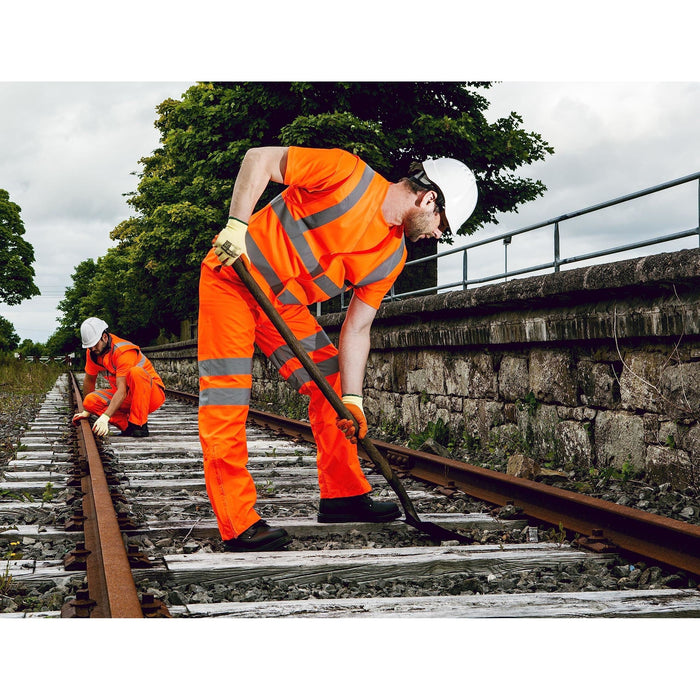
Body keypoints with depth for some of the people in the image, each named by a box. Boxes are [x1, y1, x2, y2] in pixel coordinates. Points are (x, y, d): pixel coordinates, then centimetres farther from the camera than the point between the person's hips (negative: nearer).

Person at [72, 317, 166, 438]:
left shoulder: (123, 351, -25)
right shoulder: (92, 352, -1)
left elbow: (122, 391, -33)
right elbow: (89, 381, 14)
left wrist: (105, 417, -42)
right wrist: (86, 411, 19)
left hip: (153, 393, -7)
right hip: (128, 399, 7)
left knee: (136, 372, -39)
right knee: (90, 401, -16)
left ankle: (139, 425, -30)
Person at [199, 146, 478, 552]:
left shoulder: (392, 258, -2)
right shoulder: (348, 174, -22)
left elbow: (357, 329, 1)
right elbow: (260, 158, -19)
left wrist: (352, 399, -5)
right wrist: (237, 224, -29)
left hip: (284, 305, 8)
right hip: (231, 279, -8)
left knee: (330, 385, 7)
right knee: (226, 399, -11)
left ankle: (343, 494, 18)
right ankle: (238, 524, -8)